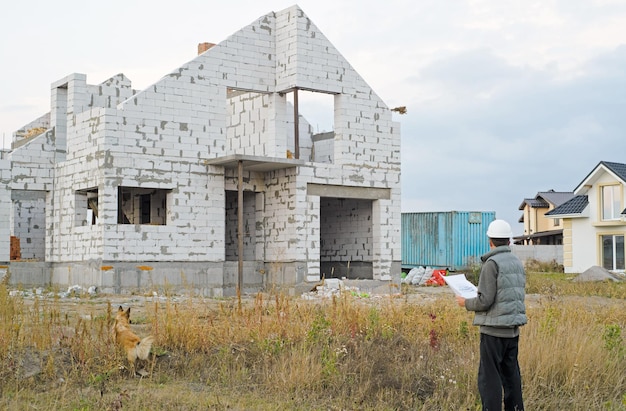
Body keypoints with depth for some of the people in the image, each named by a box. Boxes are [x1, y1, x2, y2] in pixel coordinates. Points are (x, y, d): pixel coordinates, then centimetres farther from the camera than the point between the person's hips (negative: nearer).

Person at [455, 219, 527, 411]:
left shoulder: (492, 263, -13)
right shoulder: (518, 263, 10)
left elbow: (485, 301, -17)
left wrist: (466, 303, 1)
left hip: (494, 330, -8)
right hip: (513, 329, 8)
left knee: (489, 379, -3)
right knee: (511, 376, 15)